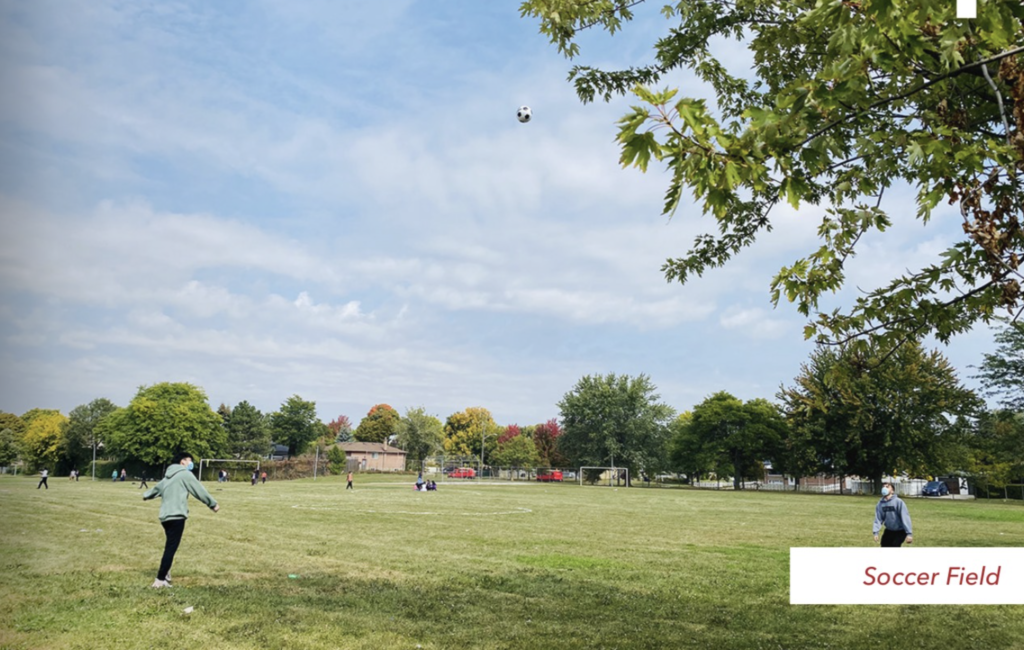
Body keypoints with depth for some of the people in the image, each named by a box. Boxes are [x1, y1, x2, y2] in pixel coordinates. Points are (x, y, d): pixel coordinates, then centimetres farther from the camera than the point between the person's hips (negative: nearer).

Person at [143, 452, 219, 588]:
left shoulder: (169, 476, 21)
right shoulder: (185, 474, -4)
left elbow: (157, 487, 39)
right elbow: (199, 490, -3)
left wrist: (147, 495, 61)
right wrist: (213, 504, 6)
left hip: (165, 516, 9)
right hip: (176, 516, -9)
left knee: (169, 547, 20)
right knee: (171, 548, -9)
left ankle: (164, 573, 22)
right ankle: (160, 579, -12)